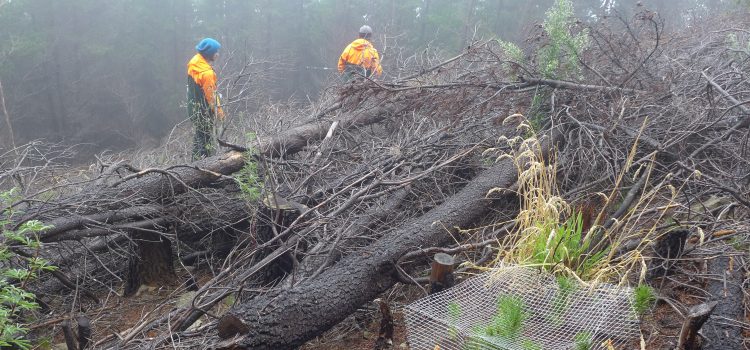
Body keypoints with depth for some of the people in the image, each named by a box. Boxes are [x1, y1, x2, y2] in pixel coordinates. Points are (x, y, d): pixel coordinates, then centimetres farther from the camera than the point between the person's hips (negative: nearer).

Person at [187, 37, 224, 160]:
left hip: (193, 108, 9)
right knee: (206, 138, 4)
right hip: (204, 111, -9)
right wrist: (218, 110, -9)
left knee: (199, 135, 23)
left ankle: (196, 161, 35)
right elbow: (211, 95, -21)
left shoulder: (193, 62, -1)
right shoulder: (207, 73, -28)